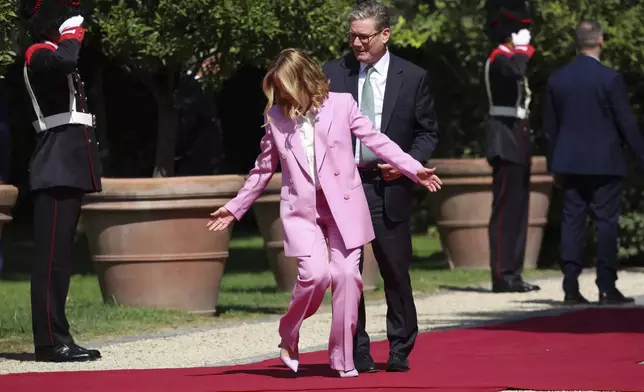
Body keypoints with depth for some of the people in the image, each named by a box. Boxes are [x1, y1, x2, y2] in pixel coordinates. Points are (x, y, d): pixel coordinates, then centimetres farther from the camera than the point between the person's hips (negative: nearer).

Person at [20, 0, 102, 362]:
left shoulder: (54, 57, 22)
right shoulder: (39, 54, -9)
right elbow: (65, 61, -34)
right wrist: (72, 35, -14)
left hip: (69, 169, 10)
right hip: (57, 170, -10)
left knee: (60, 255, 10)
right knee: (53, 255, -10)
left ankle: (57, 338, 12)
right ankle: (51, 341, -11)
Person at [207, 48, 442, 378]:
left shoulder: (341, 105, -1)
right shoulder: (276, 117, 5)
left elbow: (375, 140, 1)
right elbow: (264, 168, 15)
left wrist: (414, 169, -8)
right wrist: (235, 208, 17)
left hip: (343, 204, 0)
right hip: (301, 209, 0)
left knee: (347, 274, -8)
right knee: (315, 273, -19)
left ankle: (342, 359, 4)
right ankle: (288, 337, 7)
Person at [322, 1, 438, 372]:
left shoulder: (413, 77, 2)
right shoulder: (332, 73, 4)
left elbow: (428, 132, 7)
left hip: (389, 185, -1)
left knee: (396, 271, 2)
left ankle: (400, 352, 15)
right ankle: (356, 352, 12)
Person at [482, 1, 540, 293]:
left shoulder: (510, 58, 19)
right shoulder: (499, 58, -13)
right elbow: (516, 71, -37)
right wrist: (522, 48, -19)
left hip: (516, 139, 10)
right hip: (506, 140, -10)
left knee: (517, 208, 10)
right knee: (506, 208, -10)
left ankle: (512, 274, 14)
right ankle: (503, 276, -10)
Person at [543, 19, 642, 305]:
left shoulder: (557, 78, 4)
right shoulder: (610, 79, -11)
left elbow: (550, 127, 10)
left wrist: (554, 165, 18)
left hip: (570, 162, 4)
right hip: (604, 162, -4)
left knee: (572, 222, 5)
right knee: (606, 222, 0)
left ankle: (571, 288, 2)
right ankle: (606, 288, -2)